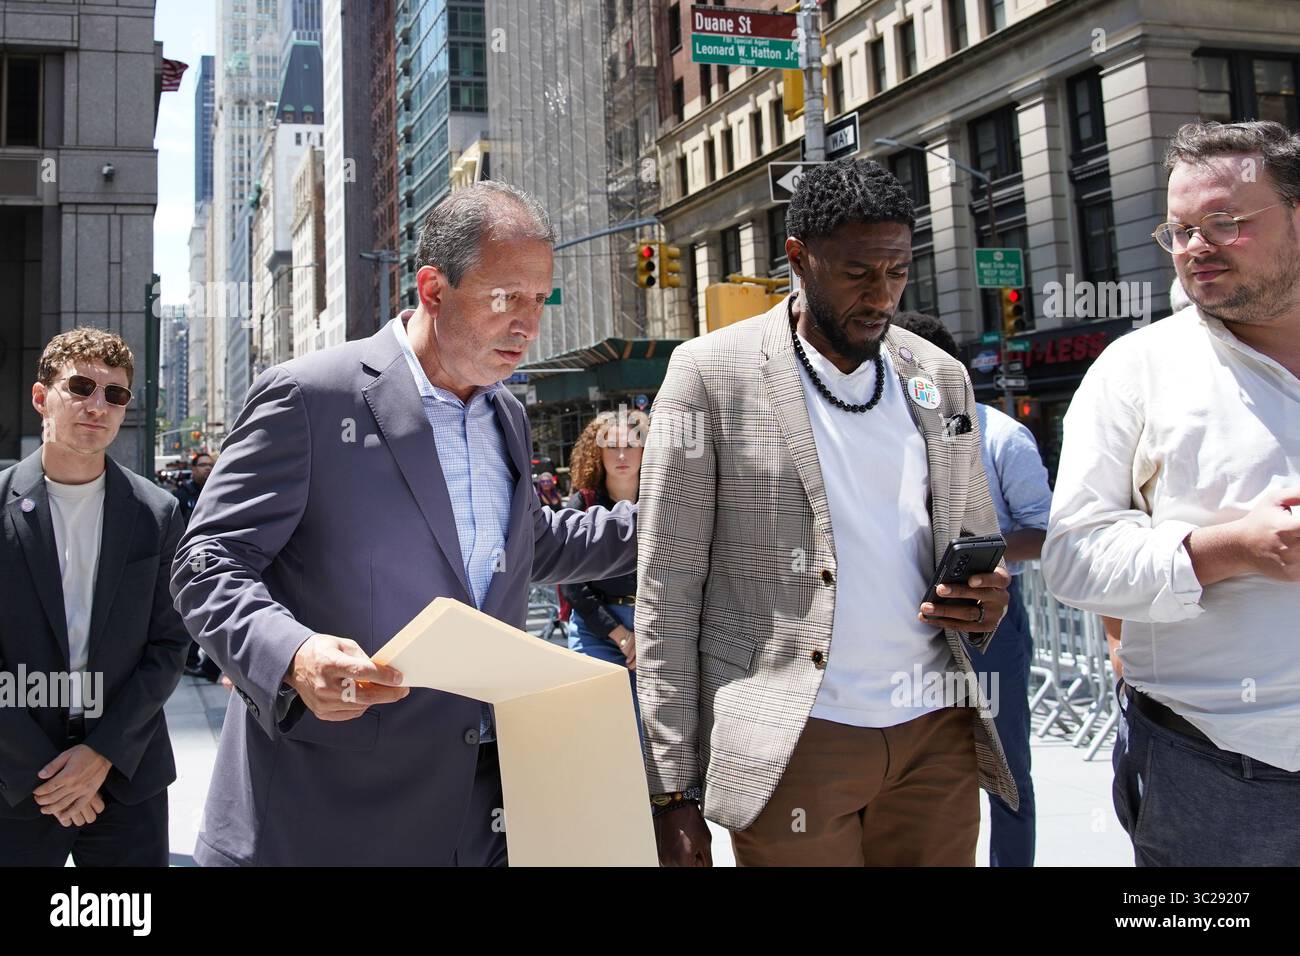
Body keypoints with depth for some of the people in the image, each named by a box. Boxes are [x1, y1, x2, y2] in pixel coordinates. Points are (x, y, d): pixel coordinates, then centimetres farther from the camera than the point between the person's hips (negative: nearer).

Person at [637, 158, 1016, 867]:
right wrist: (672, 793, -9)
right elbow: (666, 591, -6)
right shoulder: (711, 373, -5)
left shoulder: (941, 377, 9)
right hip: (795, 748, -4)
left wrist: (988, 599, -5)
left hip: (938, 731, 4)